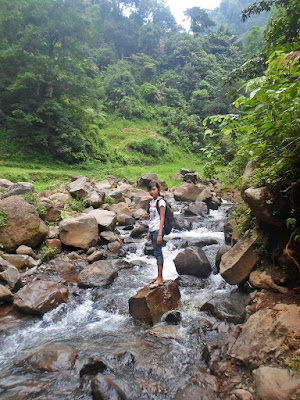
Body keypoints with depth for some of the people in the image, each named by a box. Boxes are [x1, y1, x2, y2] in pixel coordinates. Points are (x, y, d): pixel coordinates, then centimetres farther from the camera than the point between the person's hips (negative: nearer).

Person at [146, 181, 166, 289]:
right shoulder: (152, 201, 14)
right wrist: (149, 232, 18)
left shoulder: (161, 202, -11)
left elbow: (162, 219, -14)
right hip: (152, 230, 8)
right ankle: (158, 276, 22)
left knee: (158, 253, -6)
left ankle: (160, 280, 0)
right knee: (157, 253, 13)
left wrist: (160, 234, -18)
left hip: (158, 230, -8)